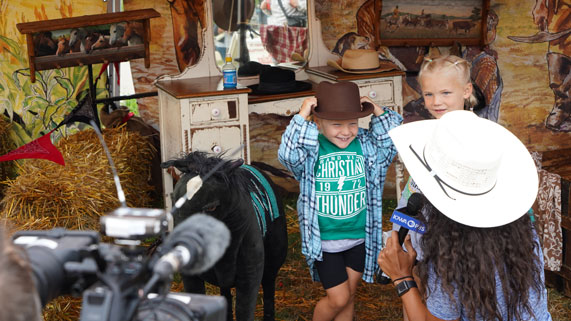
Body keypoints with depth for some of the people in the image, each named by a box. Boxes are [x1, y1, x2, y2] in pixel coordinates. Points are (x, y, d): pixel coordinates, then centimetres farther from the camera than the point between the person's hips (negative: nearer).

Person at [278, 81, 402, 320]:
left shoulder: (366, 144, -5)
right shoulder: (310, 150, -16)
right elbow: (288, 154, -33)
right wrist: (302, 116, -33)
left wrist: (378, 112, -15)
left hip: (358, 237, 4)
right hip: (324, 240, -4)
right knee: (338, 298, 1)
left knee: (348, 296, 17)